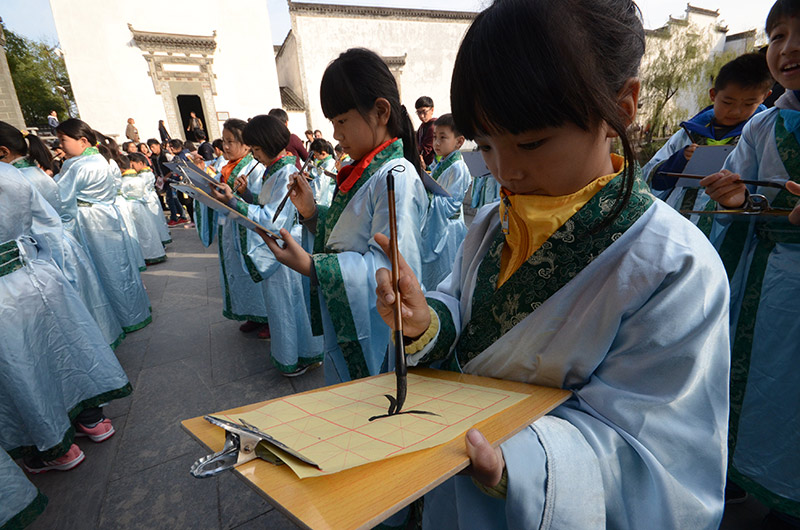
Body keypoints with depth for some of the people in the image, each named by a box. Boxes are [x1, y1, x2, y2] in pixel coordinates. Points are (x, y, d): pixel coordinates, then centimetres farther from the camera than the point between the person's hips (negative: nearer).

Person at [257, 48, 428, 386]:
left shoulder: (396, 176, -21)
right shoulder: (362, 173, 9)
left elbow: (390, 265, -28)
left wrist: (311, 266, -31)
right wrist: (312, 213, -1)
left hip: (375, 330, -9)